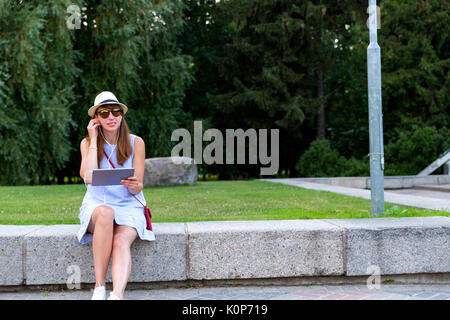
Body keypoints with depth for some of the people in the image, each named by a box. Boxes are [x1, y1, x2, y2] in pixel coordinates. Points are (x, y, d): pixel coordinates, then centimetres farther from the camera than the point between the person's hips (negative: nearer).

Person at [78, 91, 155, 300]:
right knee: (105, 213, -37)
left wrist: (133, 185, -23)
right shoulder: (87, 143, 6)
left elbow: (138, 187, 2)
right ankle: (99, 286, -33)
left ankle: (117, 295, -53)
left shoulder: (135, 143, 5)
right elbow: (88, 178, -12)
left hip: (129, 206, 0)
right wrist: (94, 140, -7)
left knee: (121, 241, -32)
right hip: (95, 205, 0)